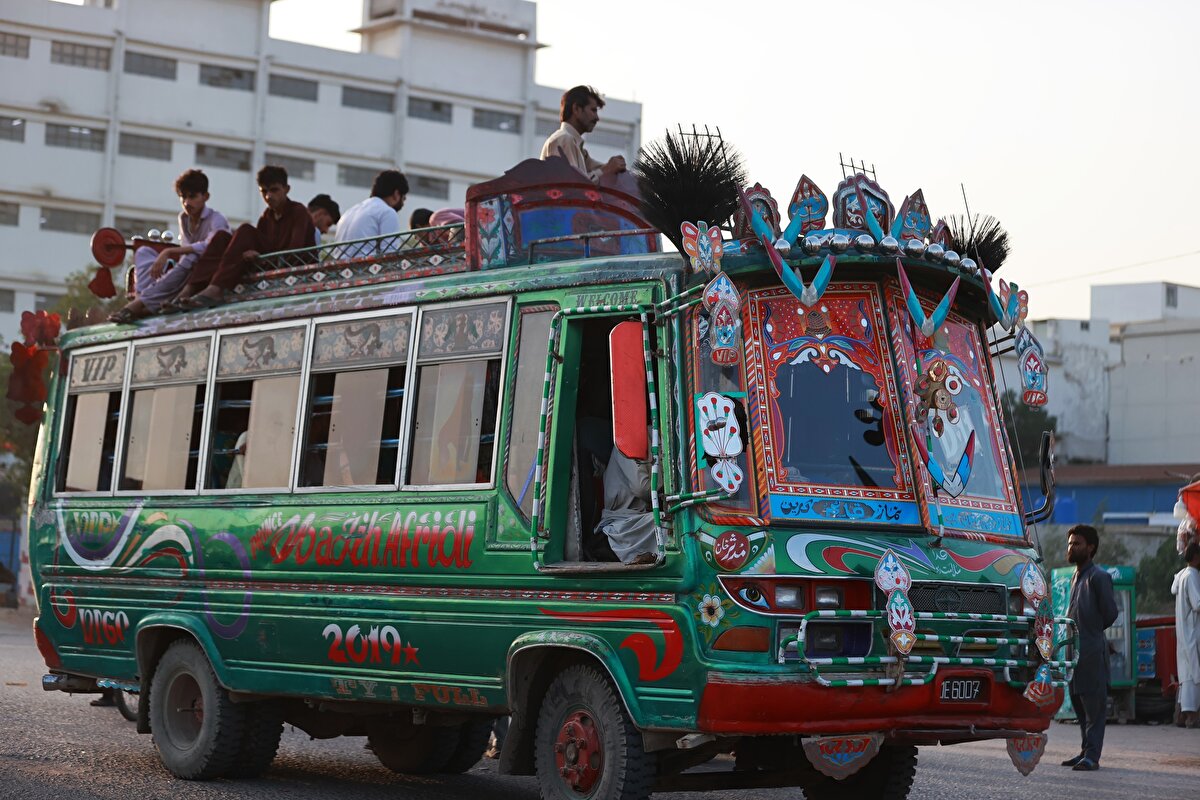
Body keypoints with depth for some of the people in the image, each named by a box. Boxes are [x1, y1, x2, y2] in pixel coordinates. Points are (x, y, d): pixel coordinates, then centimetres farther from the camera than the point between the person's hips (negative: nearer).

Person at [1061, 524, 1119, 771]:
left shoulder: (1098, 577, -9)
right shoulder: (1075, 577, 17)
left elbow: (1110, 613, -8)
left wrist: (1093, 631, 3)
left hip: (1092, 650, -9)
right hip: (1074, 649, 9)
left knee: (1093, 705, -6)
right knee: (1079, 704, 12)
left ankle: (1092, 756, -6)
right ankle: (1085, 751, 18)